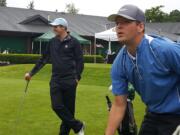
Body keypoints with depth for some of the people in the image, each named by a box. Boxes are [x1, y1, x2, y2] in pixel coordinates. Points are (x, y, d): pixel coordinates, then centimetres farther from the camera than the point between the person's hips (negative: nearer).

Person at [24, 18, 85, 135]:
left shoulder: (74, 42, -4)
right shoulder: (52, 42, 10)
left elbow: (80, 61, -2)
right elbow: (43, 59, 15)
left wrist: (77, 77, -9)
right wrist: (32, 73, 13)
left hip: (69, 81, -4)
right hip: (55, 80, 4)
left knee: (68, 108, 3)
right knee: (57, 106, -4)